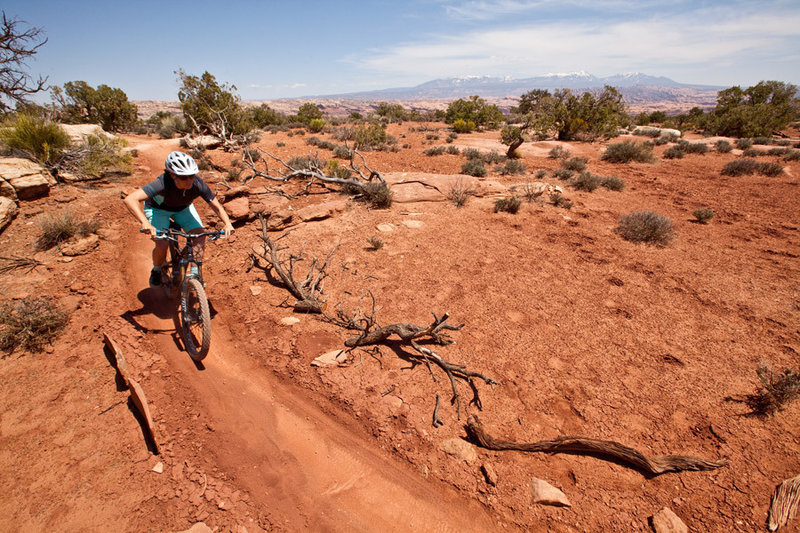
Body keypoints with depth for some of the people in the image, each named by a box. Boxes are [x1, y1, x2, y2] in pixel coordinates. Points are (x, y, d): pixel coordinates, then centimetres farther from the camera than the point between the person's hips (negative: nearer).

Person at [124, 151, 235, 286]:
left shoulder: (198, 184, -32)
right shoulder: (163, 183, -40)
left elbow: (217, 206, -23)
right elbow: (130, 199, -46)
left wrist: (228, 224, -41)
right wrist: (145, 223, -60)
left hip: (183, 208, 3)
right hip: (158, 208, -3)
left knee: (200, 238, -19)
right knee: (162, 246, -19)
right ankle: (157, 270, 15)